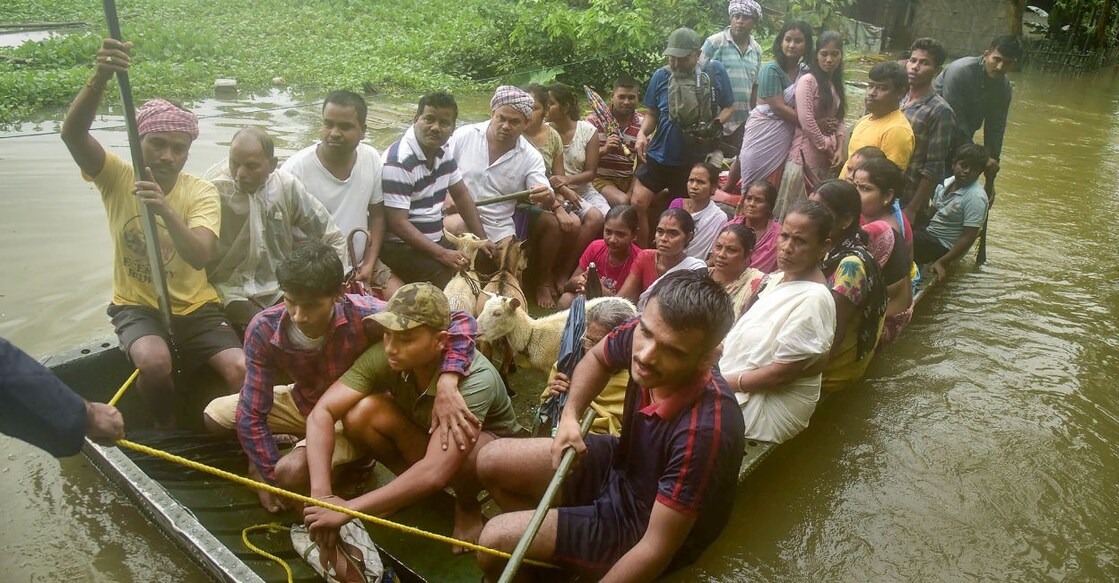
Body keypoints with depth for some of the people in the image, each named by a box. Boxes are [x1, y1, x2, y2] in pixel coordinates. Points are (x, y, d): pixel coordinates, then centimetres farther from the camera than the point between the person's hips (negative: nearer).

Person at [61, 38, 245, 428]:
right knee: (154, 361, -32)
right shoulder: (116, 177, -7)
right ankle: (167, 436, -1)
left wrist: (165, 210, -42)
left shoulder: (201, 192, -9)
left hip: (195, 306, 0)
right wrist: (100, 78, -44)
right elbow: (72, 134, -28)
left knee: (241, 371, -23)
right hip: (136, 306, 0)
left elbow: (200, 257, -26)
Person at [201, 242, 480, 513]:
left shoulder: (364, 315, -37)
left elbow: (459, 322, -36)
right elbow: (251, 414, -18)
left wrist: (447, 383, -52)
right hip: (303, 402, 4)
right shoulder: (263, 330, -26)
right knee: (215, 416, -4)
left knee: (291, 471, -26)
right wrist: (270, 479, -19)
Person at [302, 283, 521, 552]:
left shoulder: (475, 379, -39)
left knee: (457, 454, -40)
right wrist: (321, 495, -38)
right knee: (362, 413, -26)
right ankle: (410, 485, 2)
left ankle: (467, 505, -3)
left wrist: (349, 509, -45)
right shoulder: (383, 356, -27)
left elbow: (435, 472, -47)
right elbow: (322, 413, -27)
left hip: (487, 443, -3)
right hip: (423, 433, 4)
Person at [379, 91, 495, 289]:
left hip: (435, 239, 8)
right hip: (400, 246, -8)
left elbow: (461, 195, 13)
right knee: (448, 278, -28)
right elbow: (397, 223, -24)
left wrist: (482, 239, 5)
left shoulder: (443, 151, 3)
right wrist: (442, 254, -28)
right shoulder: (399, 161, -21)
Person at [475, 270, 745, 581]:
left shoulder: (704, 430, -40)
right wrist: (569, 416, -10)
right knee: (492, 461, 6)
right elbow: (597, 358, 5)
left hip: (643, 524, -6)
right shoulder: (639, 334, -22)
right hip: (621, 464, 7)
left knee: (496, 541, -11)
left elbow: (658, 548, -31)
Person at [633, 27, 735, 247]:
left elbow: (728, 107, 3)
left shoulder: (715, 71, -6)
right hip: (659, 155, 1)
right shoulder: (661, 76, -3)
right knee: (638, 204, -11)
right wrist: (642, 133, -12)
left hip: (694, 161, -1)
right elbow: (652, 113, 7)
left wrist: (713, 125, -15)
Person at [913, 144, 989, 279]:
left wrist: (941, 263, -23)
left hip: (943, 246, -8)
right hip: (929, 233, 8)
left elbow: (968, 238, -21)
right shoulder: (947, 183, 3)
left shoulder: (975, 197, -20)